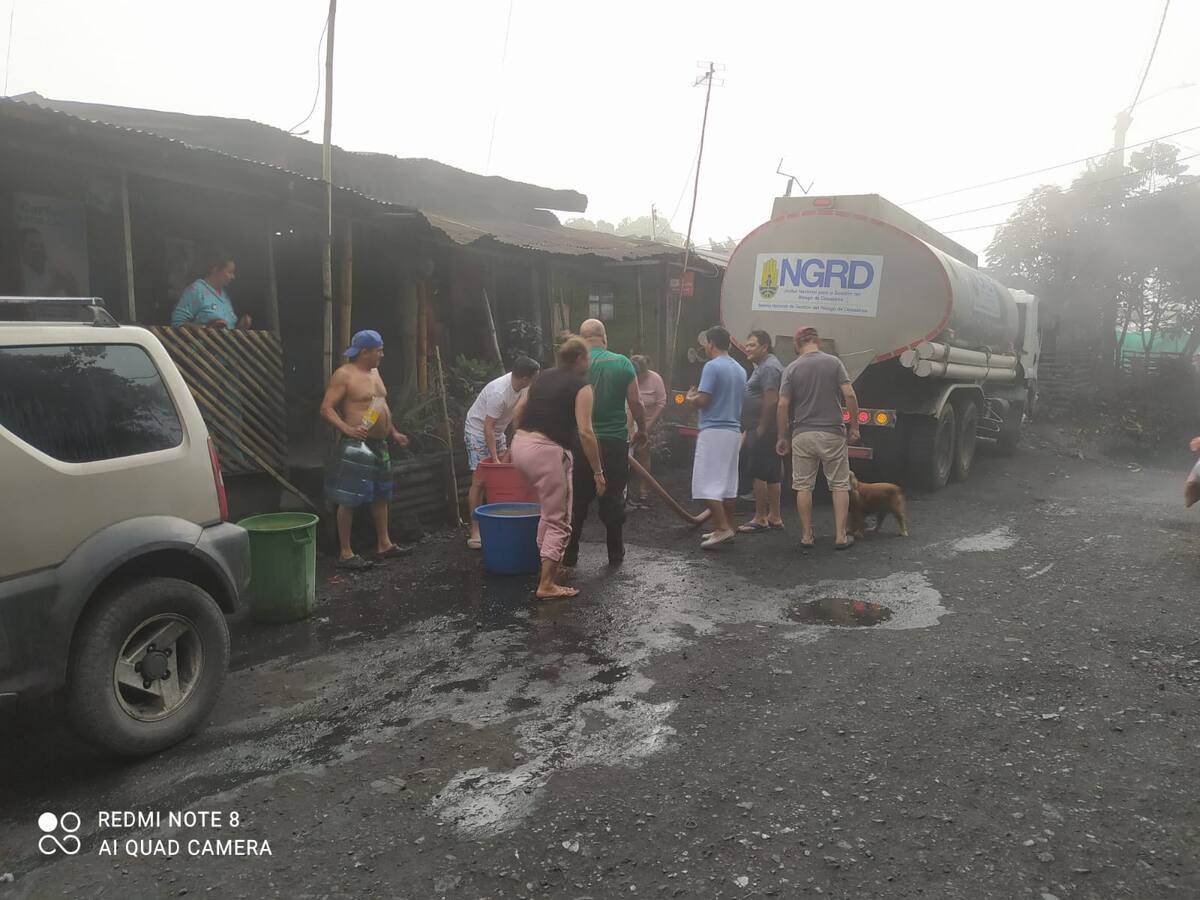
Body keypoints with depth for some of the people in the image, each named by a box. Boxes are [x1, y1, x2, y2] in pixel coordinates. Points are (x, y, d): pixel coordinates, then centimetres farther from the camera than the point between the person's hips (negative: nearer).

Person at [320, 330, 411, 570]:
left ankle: (384, 544, 28)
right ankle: (345, 553, 0)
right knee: (349, 499, -6)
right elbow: (326, 408, -16)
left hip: (379, 445, 9)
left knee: (381, 495, 16)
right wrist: (347, 429, -28)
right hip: (356, 446, -9)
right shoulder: (344, 374, -11)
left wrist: (394, 433, 22)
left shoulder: (374, 372, 15)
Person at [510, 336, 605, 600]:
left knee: (550, 509, 27)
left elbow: (517, 414, 20)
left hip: (520, 446, 7)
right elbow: (585, 432, -11)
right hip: (547, 451, -7)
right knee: (558, 521, 2)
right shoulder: (582, 387, -2)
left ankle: (547, 561, 32)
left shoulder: (541, 378, 18)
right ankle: (547, 586, 2)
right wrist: (598, 472, -7)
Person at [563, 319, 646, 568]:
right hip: (615, 442, 0)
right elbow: (635, 402, -3)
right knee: (613, 500, 10)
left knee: (577, 501, 9)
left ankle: (569, 556, 11)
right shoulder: (622, 363, -4)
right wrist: (642, 430, 11)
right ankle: (615, 554, 18)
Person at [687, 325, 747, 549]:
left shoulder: (712, 366, -12)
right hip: (734, 430, 8)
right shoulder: (740, 369, 13)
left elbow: (702, 401, -17)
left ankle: (722, 528, -11)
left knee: (706, 482, -6)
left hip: (714, 430, -8)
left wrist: (690, 398, 5)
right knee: (729, 482, 12)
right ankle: (727, 527, 18)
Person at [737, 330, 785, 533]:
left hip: (762, 432, -11)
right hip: (761, 430, 11)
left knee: (759, 474, -6)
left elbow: (771, 400, -23)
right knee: (771, 475, 13)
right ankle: (774, 517, 19)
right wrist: (750, 431, 22)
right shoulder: (764, 366, 19)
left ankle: (760, 519, -1)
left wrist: (761, 429, -22)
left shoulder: (769, 367, -15)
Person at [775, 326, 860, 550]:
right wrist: (854, 427, 2)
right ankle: (840, 536, 7)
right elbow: (849, 395, -8)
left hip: (802, 434, 1)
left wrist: (782, 437, 5)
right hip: (832, 433, 0)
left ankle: (806, 536, 12)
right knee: (839, 485, 9)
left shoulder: (792, 369, 0)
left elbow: (782, 406, -4)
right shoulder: (833, 362, -1)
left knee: (803, 486, 9)